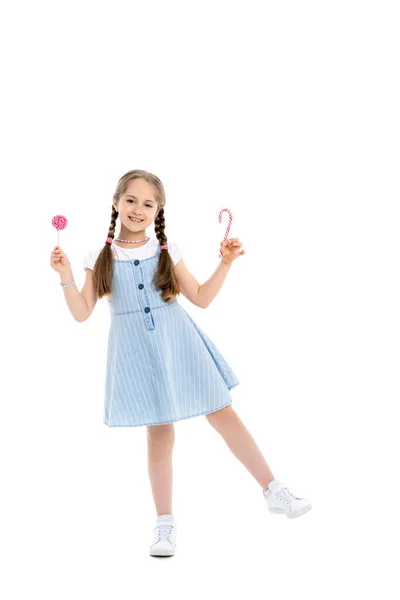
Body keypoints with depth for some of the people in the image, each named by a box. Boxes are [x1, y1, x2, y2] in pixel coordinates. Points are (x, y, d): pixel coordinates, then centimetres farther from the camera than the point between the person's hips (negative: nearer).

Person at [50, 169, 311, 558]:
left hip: (179, 345, 1)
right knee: (159, 434, 2)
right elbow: (82, 313, -1)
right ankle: (165, 525, 16)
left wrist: (225, 264, -1)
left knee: (223, 414, 1)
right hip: (138, 353, -1)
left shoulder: (166, 252, 4)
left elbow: (201, 298, 7)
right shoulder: (101, 258, 1)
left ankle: (275, 493, 10)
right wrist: (66, 276, -13)